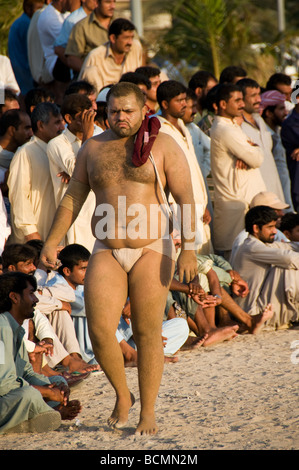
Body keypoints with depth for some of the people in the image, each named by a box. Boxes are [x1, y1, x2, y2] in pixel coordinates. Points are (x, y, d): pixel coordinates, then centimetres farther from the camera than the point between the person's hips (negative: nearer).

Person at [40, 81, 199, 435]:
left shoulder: (163, 146, -2)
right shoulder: (93, 148, 9)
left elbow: (186, 200, -5)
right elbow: (72, 198, 14)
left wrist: (189, 249, -14)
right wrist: (51, 242, 7)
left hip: (151, 251, -3)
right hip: (107, 253, 3)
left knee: (147, 333, 1)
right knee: (99, 332, -8)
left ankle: (148, 412, 12)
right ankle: (122, 396, 16)